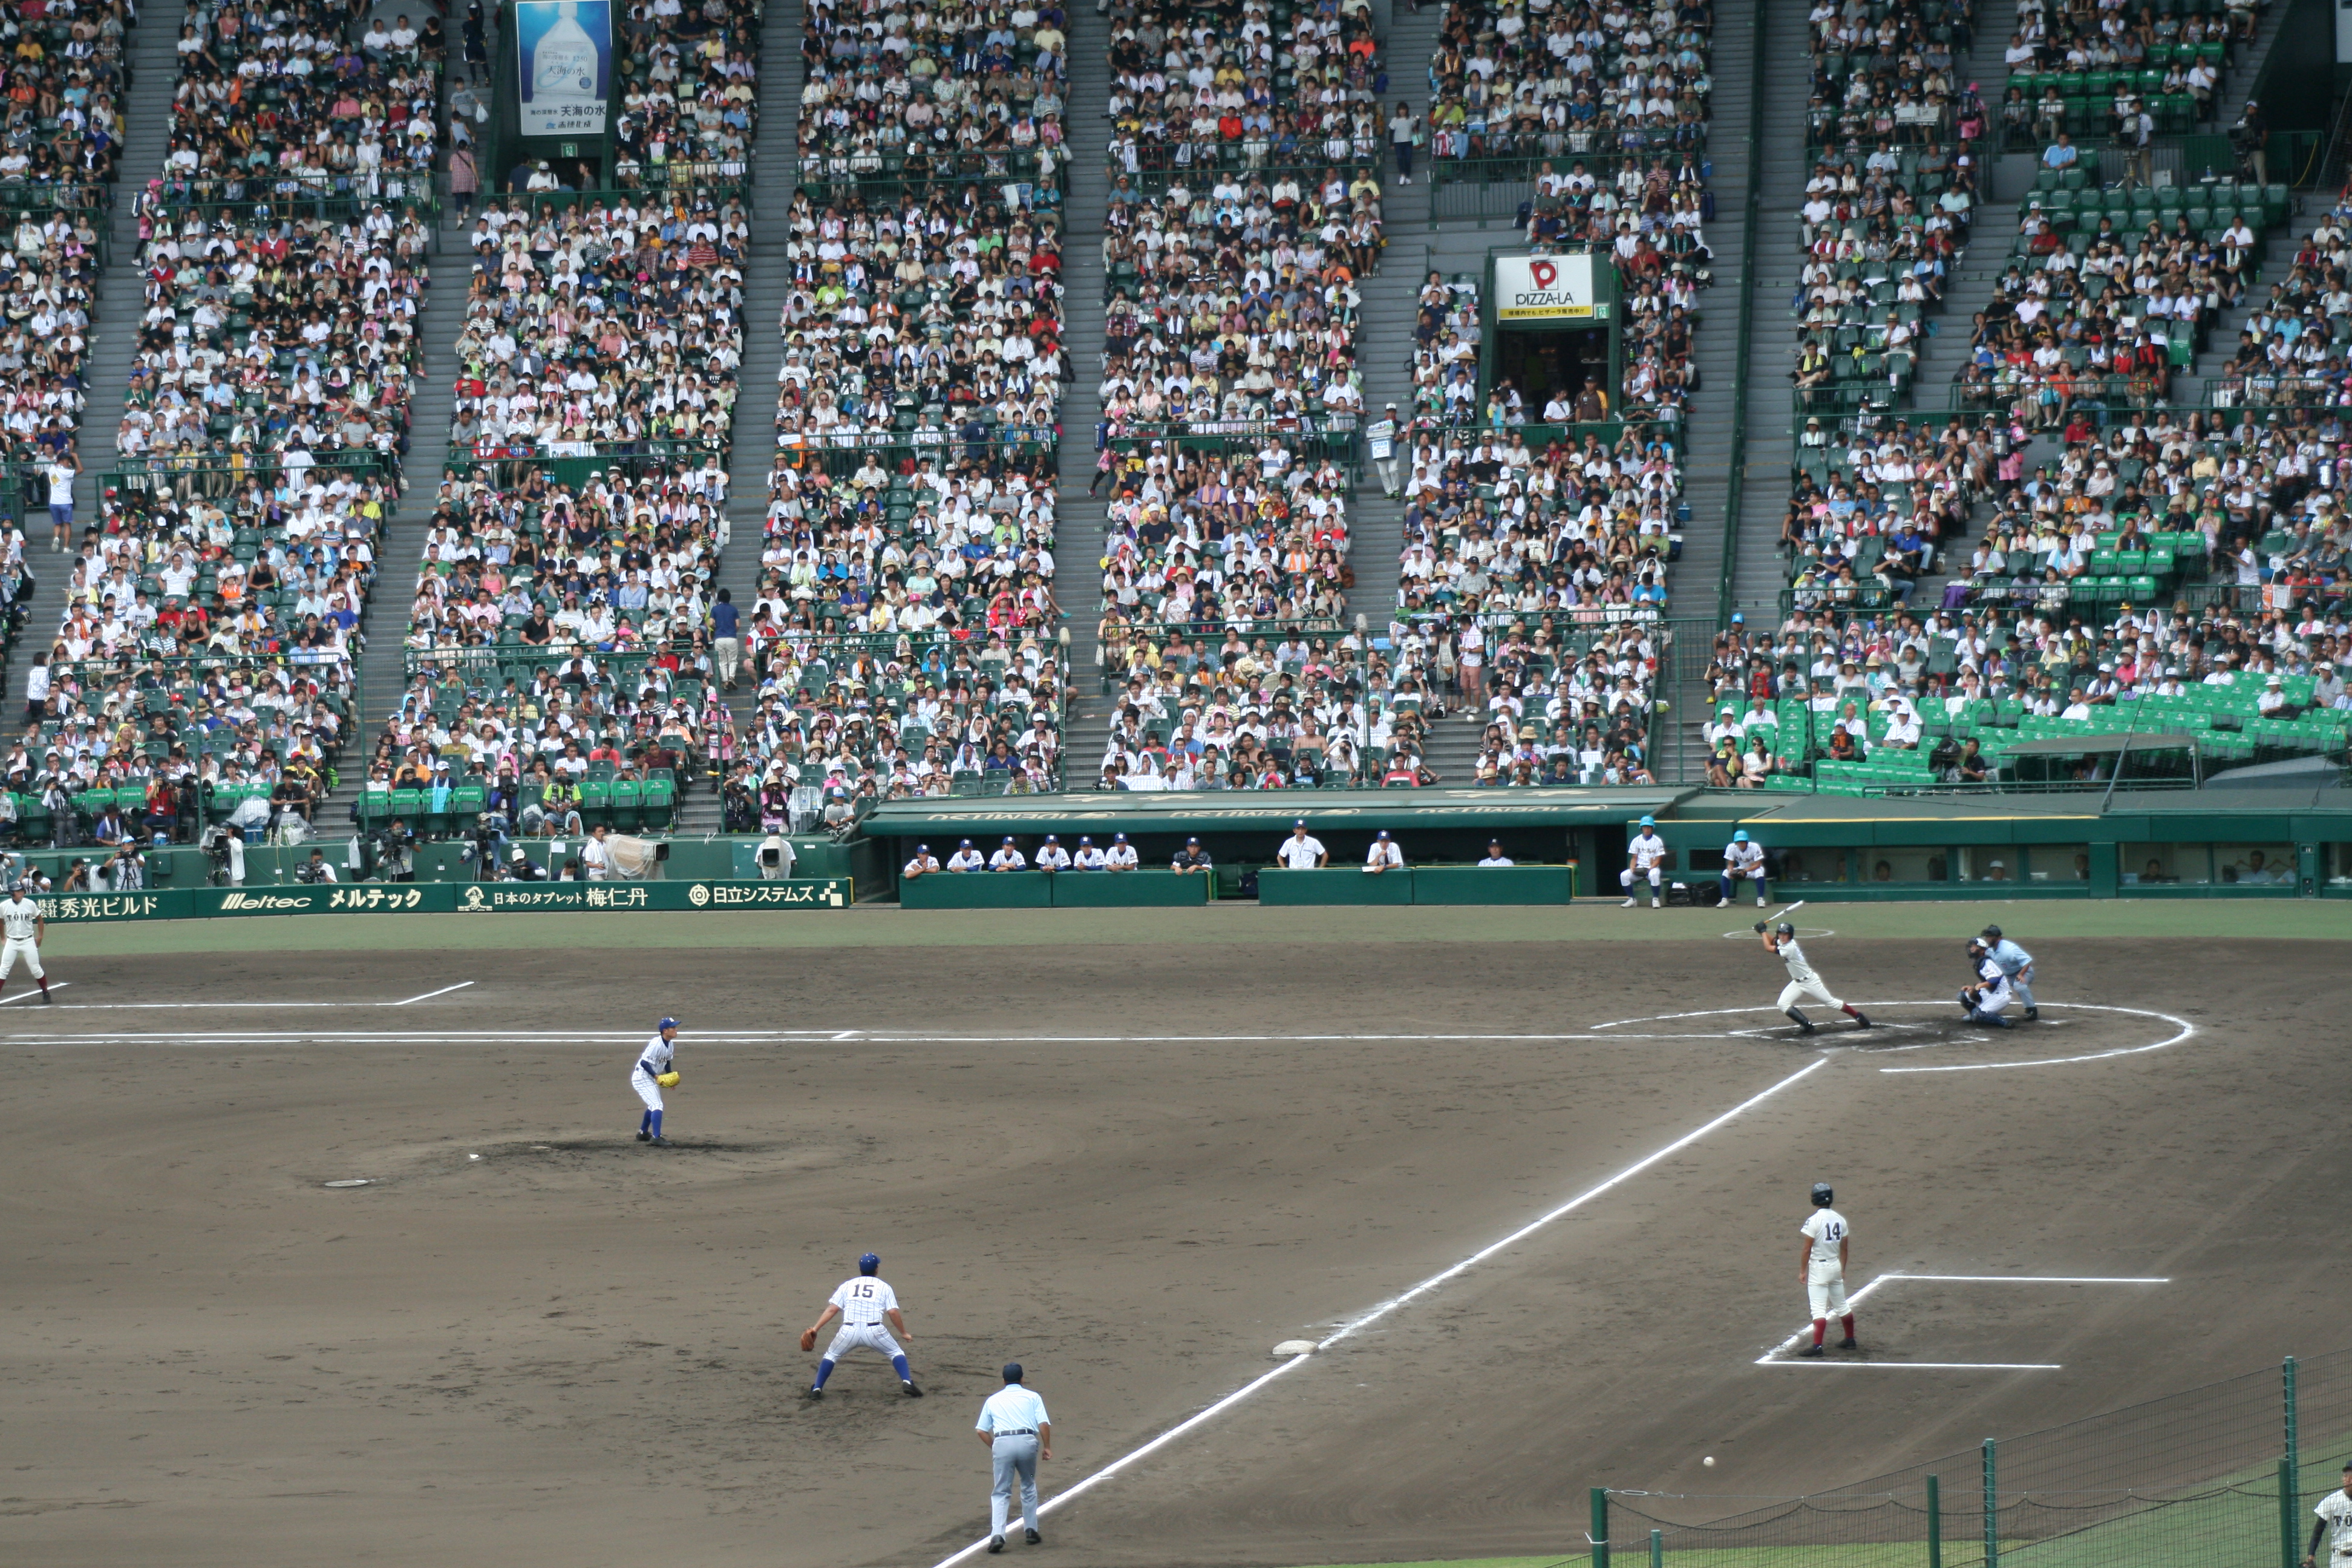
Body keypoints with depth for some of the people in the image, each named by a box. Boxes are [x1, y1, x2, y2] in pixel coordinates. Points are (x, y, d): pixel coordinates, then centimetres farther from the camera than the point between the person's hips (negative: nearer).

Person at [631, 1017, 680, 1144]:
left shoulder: (670, 1045, 2)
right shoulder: (656, 1044, -26)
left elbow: (667, 1062, 16)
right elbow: (644, 1062, -27)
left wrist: (671, 1079, 6)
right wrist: (657, 1076, -28)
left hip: (652, 1079, 10)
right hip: (642, 1078, -10)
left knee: (654, 1105, 23)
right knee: (657, 1106, -18)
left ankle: (643, 1133, 38)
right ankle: (656, 1137, -20)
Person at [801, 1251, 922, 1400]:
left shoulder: (847, 1285, 18)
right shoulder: (884, 1287, 14)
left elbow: (832, 1309, 8)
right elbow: (893, 1312, 4)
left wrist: (815, 1328, 6)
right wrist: (903, 1333, 15)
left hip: (848, 1331, 1)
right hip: (874, 1331, -1)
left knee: (831, 1355, 23)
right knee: (896, 1353, 17)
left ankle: (817, 1389, 13)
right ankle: (907, 1382, -3)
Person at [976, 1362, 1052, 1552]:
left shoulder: (993, 1400, 21)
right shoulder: (1032, 1397, 16)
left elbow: (981, 1431, 15)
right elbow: (1044, 1424, 2)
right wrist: (1047, 1447, 11)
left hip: (1002, 1443, 0)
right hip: (1027, 1442, 0)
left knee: (1000, 1493, 3)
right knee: (1028, 1486, 22)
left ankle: (997, 1534, -15)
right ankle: (1031, 1530, 22)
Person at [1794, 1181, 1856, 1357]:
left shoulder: (1814, 1220, -16)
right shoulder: (1840, 1220, 3)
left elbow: (1807, 1248, -14)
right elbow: (1844, 1248, 11)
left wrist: (1802, 1271, -6)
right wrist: (1842, 1270, 21)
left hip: (1818, 1268, -6)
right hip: (1836, 1267, 6)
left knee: (1819, 1309, -9)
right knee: (1841, 1306, 17)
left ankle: (1817, 1346, -14)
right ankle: (1850, 1341, 27)